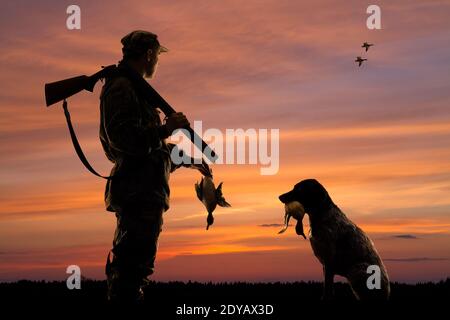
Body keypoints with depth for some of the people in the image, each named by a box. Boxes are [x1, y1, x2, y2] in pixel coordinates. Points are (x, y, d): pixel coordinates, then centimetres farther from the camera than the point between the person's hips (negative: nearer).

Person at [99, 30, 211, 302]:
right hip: (138, 191, -11)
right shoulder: (122, 87, -7)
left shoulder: (134, 88, 24)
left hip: (143, 191, 11)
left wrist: (190, 160, 26)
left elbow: (151, 147, 27)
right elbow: (121, 139, -21)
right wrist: (165, 129, -23)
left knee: (125, 268, 12)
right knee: (133, 266, -13)